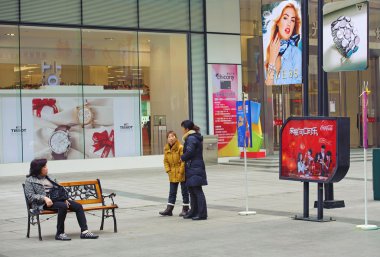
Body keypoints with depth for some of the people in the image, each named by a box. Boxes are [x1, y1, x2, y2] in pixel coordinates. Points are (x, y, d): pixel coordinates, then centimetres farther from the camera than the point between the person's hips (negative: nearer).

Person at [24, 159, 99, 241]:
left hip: (56, 199, 7)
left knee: (78, 206, -13)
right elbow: (30, 196, -9)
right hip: (43, 203, -7)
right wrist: (44, 198, -22)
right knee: (63, 206, -36)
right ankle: (59, 234, -28)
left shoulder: (47, 177, 22)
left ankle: (84, 231, -19)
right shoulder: (30, 180, 2)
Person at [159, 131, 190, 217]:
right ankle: (169, 210, 14)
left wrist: (181, 172, -17)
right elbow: (166, 161, 11)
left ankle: (185, 209, 14)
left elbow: (184, 161, -15)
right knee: (172, 193, 10)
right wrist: (168, 170, 0)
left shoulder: (180, 147, -14)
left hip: (182, 174, -5)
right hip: (172, 175, 6)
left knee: (184, 192, 5)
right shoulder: (166, 149, 5)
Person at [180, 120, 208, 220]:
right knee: (192, 190, 16)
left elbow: (189, 152, -22)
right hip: (193, 169, 10)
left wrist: (182, 157, -5)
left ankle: (202, 214, -8)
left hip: (194, 168, -10)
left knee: (197, 191, -9)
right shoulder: (196, 137, 18)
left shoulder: (191, 138, -14)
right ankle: (194, 211, 23)